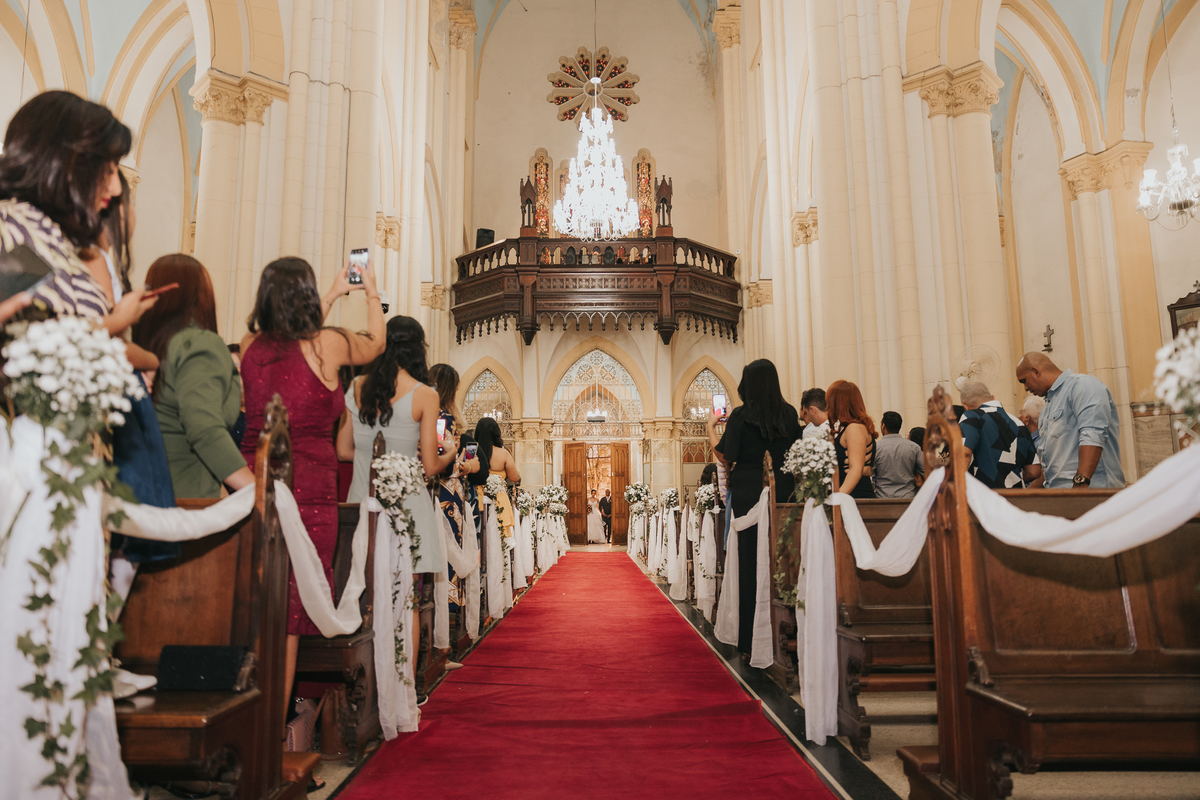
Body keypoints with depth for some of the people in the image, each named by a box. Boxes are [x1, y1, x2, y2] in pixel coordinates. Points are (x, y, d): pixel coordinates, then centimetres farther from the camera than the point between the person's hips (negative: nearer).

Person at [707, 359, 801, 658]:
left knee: (751, 560, 3)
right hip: (782, 490, 3)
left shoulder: (741, 415, -8)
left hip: (748, 491, -3)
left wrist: (710, 426, 4)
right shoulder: (789, 413, 3)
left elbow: (725, 457, -8)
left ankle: (752, 638, 9)